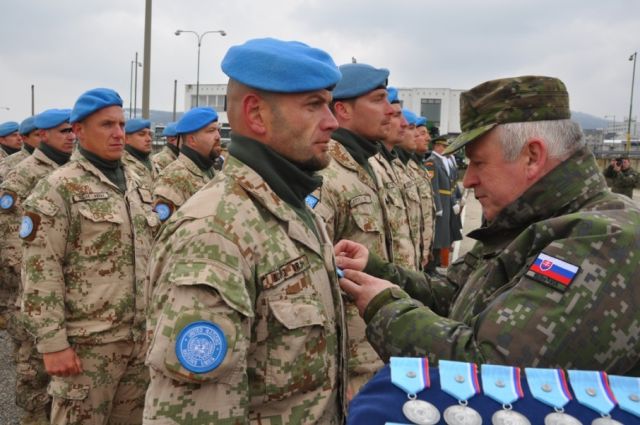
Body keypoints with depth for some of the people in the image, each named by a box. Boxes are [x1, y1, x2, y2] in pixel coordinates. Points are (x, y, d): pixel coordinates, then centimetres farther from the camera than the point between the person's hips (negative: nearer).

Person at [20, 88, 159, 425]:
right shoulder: (57, 189, -8)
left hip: (141, 337, 6)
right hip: (88, 343, -6)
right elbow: (40, 273, -13)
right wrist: (53, 344, -17)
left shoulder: (136, 184, 13)